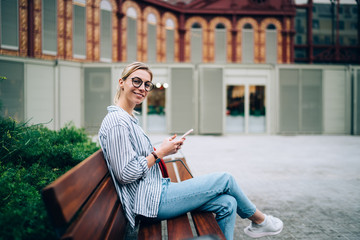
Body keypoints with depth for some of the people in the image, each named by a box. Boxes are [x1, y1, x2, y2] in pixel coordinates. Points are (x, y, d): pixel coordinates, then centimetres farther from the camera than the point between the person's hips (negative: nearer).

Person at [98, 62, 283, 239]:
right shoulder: (117, 121, -18)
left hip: (156, 190, 10)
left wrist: (165, 149, 5)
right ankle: (259, 220, 22)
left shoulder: (129, 119, 15)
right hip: (151, 201, -10)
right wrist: (160, 152, -13)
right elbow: (126, 174, -23)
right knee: (225, 179, -4)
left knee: (227, 203, 0)